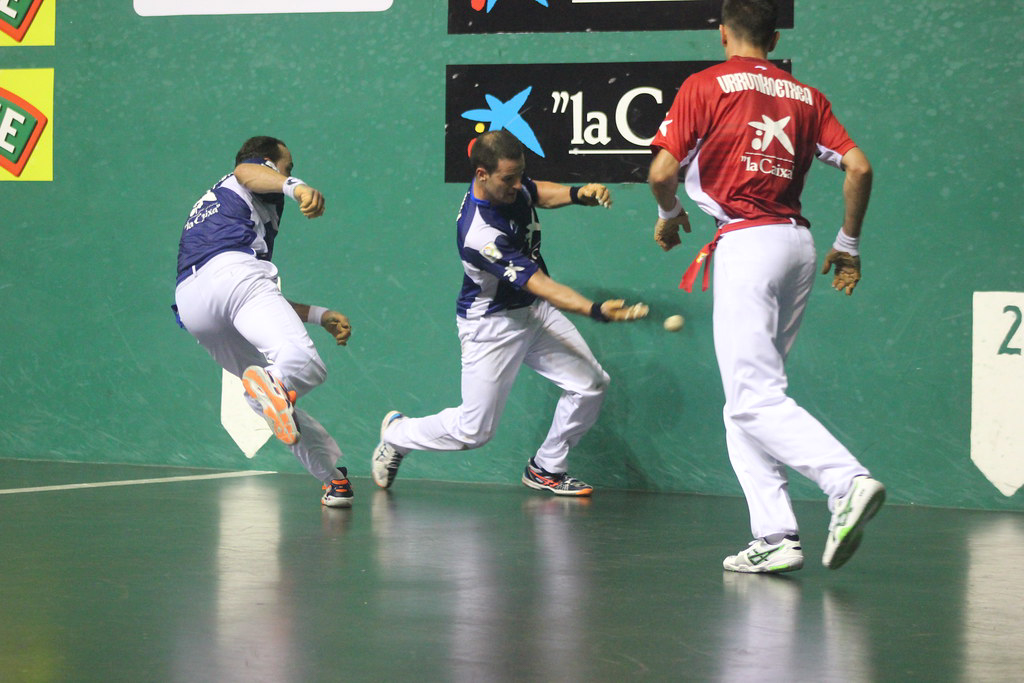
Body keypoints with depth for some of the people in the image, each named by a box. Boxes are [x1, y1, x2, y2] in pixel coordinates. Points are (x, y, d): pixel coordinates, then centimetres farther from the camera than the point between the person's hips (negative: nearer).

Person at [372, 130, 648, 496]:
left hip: (535, 313, 8)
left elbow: (538, 193, 15)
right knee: (473, 431, -1)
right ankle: (398, 433, 29)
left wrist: (577, 194, -6)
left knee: (591, 384, -4)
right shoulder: (480, 234, -34)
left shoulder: (510, 185, -10)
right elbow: (540, 286, -35)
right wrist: (596, 310, -45)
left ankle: (546, 468, 16)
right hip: (491, 325, -8)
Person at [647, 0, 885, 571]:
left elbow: (663, 171, -6)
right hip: (797, 242, 6)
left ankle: (848, 481, -30)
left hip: (746, 244, -6)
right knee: (746, 401, 12)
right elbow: (859, 166, 6)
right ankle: (775, 538, 4)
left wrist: (669, 215, 15)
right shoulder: (806, 96, 14)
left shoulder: (705, 86, 1)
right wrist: (849, 246, 17)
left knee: (755, 398, -10)